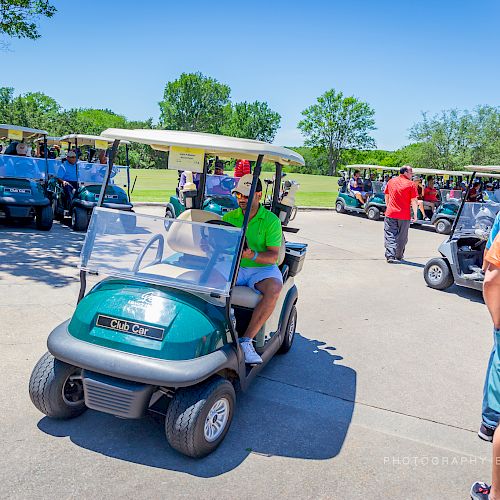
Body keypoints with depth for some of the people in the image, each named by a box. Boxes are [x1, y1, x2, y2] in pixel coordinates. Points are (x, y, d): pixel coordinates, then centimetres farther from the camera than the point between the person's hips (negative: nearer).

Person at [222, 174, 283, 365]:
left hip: (262, 269, -2)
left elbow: (273, 256, -9)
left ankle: (246, 340, -29)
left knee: (274, 288, -34)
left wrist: (252, 255, -29)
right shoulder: (229, 217, 9)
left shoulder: (271, 220, -2)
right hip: (234, 267, 3)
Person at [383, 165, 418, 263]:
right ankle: (398, 256, 23)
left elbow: (386, 197, 15)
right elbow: (414, 201, -8)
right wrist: (415, 215, 2)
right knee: (402, 237, 12)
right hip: (404, 215, -2)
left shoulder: (391, 181, 6)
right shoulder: (410, 184, -6)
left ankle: (390, 256, -10)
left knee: (390, 235, 3)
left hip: (390, 214, 2)